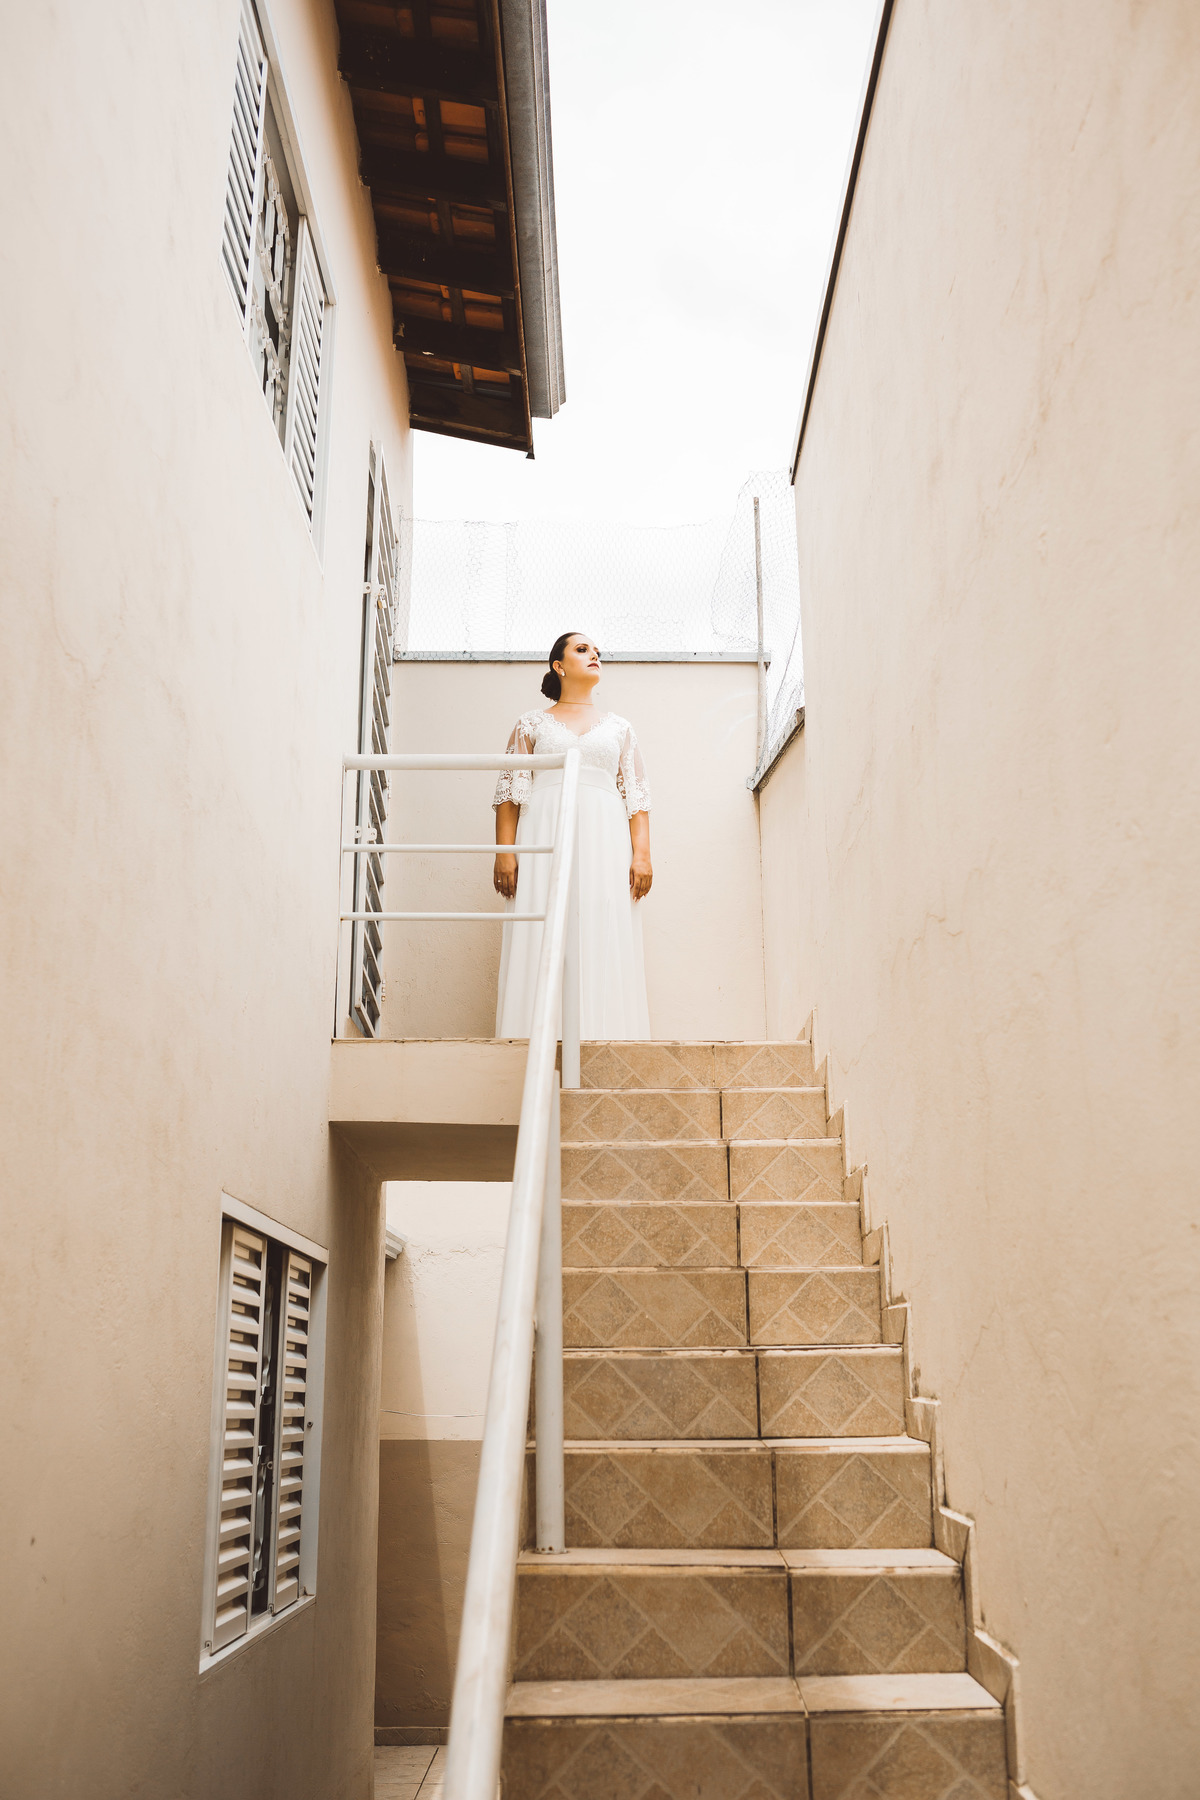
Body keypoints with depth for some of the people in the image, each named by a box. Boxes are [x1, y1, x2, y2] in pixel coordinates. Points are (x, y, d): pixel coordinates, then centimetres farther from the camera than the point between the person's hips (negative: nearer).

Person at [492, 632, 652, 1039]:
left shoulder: (619, 727, 20)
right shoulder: (532, 724, 15)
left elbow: (636, 795, 12)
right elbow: (510, 792, 8)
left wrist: (642, 854, -1)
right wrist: (504, 852, -5)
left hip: (604, 844, 2)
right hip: (545, 837, -1)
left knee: (605, 942, -7)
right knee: (542, 945, -9)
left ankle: (602, 1037, -8)